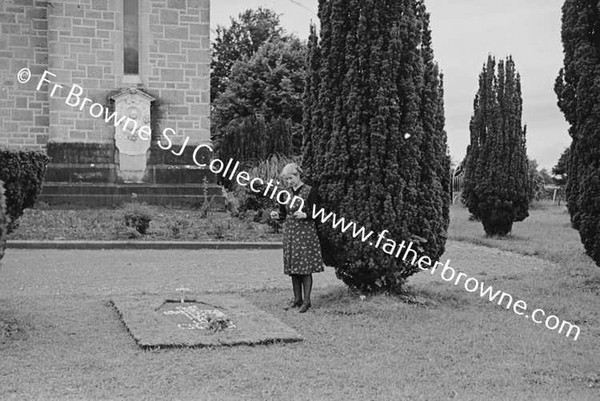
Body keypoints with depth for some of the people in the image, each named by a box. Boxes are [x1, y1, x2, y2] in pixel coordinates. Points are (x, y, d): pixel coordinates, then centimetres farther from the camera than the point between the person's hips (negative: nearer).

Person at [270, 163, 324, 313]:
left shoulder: (310, 191, -5)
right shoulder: (287, 193, 11)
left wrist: (305, 215, -22)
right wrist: (277, 215, -3)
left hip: (306, 233, -6)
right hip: (290, 233, 6)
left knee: (305, 267, -5)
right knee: (292, 267, 8)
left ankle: (306, 300, 2)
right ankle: (297, 299, 17)